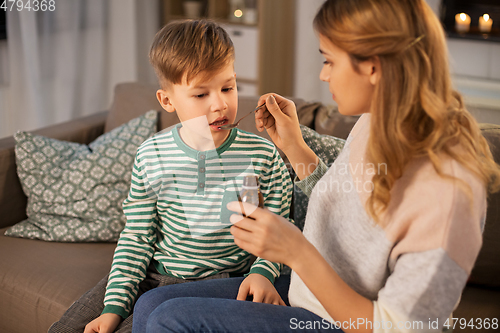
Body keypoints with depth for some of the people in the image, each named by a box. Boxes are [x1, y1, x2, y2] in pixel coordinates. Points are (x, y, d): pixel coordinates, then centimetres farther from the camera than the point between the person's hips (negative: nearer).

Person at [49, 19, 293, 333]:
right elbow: (137, 237, 0)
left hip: (216, 283, -3)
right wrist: (114, 306, -6)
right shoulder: (151, 156, -4)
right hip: (152, 275, 4)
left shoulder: (264, 156, -10)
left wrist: (262, 272, -20)